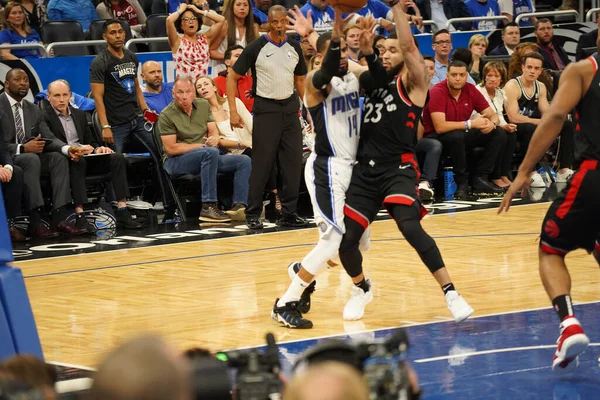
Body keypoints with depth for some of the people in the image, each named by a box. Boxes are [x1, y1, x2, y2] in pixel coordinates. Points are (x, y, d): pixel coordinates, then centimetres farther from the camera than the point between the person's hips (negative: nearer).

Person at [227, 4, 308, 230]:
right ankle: (253, 214, 5)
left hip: (290, 108, 4)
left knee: (293, 161, 2)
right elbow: (232, 77, -4)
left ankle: (289, 213, 10)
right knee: (262, 163, -4)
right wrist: (233, 111, -10)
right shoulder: (256, 48, -8)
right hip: (266, 108, -4)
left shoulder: (294, 48, 5)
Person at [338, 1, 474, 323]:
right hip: (366, 168, 6)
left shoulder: (412, 83, 1)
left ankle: (451, 294, -19)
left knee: (411, 228, -26)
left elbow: (408, 45, -14)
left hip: (398, 168, -6)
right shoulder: (373, 80, 17)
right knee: (346, 239, 3)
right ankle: (361, 289, 33)